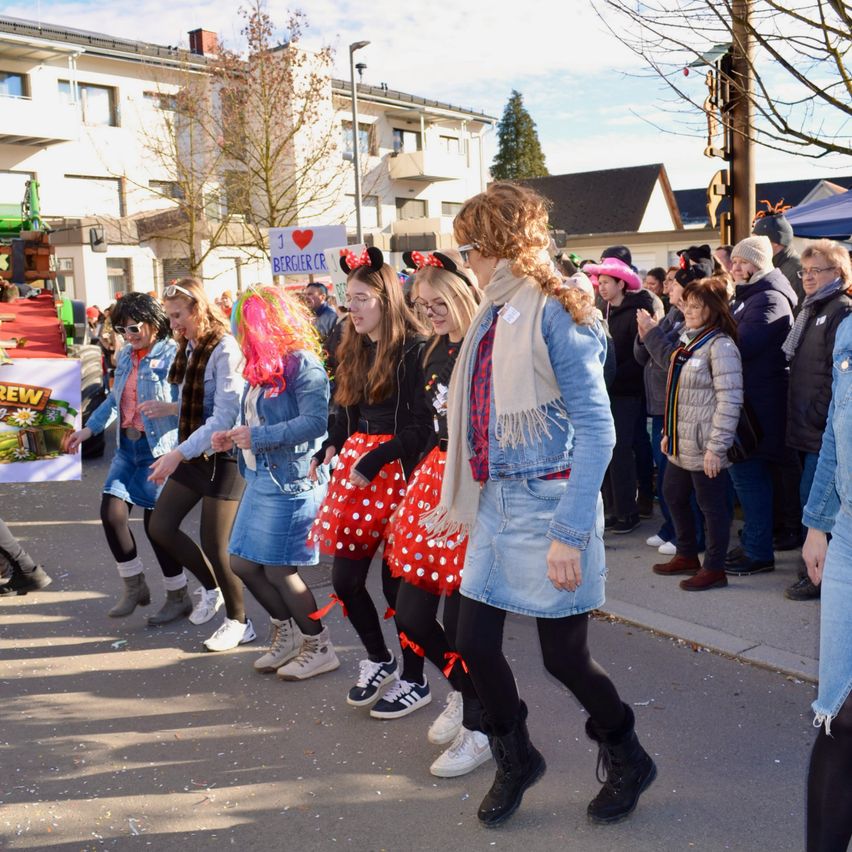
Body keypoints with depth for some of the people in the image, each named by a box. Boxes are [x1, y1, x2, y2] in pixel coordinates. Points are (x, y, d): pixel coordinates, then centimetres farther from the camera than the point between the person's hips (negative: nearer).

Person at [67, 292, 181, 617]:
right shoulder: (125, 355, 11)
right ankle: (134, 585, 16)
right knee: (111, 511, -3)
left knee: (156, 522, -1)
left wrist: (170, 408, -36)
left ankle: (179, 594, 17)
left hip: (159, 448, -7)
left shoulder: (173, 354, -13)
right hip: (127, 446, 7)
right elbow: (114, 398, 19)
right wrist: (89, 429, 11)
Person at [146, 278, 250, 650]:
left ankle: (238, 622, 17)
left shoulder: (224, 349, -18)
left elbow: (224, 418, -23)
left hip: (223, 455, -8)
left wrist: (178, 454, -25)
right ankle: (211, 587, 28)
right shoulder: (187, 347, 7)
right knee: (160, 526, 8)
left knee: (214, 543, -3)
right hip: (193, 452, 8)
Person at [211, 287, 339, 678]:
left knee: (279, 570, -1)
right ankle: (286, 631, 32)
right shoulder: (263, 368, 14)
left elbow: (315, 422, -24)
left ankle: (319, 648, 17)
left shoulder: (303, 363, -15)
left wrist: (258, 436, -21)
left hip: (291, 480, -9)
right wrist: (232, 439, 3)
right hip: (259, 477, 9)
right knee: (243, 564, 12)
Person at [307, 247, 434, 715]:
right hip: (354, 467, 7)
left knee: (396, 580, 0)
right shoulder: (354, 351, 13)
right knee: (345, 578, 7)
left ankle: (414, 680, 18)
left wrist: (374, 460, -16)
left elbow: (422, 426, -14)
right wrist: (329, 449, 1)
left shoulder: (414, 349, -9)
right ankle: (379, 659, 31)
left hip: (396, 469, -7)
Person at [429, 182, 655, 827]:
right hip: (497, 501, 7)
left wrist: (569, 533, -22)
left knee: (564, 656, 5)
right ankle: (516, 759, 34)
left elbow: (596, 430, -18)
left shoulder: (555, 314, -15)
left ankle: (628, 760, 33)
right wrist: (460, 500, 15)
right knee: (475, 643, 9)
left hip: (549, 502, -7)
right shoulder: (493, 317, 9)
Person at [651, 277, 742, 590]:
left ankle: (714, 569, 15)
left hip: (704, 447, -10)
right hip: (680, 444, 10)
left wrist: (716, 447, -22)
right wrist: (668, 432, 19)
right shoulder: (688, 340, 13)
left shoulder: (720, 345, -16)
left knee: (712, 506, 2)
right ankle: (687, 555, 34)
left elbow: (729, 400, -21)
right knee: (673, 496, 19)